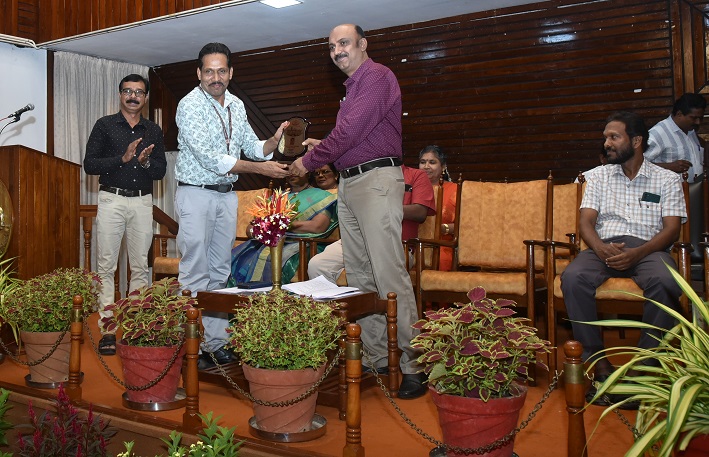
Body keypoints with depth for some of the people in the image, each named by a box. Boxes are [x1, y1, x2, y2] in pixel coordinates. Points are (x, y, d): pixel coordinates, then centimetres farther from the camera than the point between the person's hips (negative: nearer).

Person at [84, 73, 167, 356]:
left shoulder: (153, 131, 13)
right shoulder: (104, 125, 5)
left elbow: (161, 171, 9)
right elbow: (89, 165, -3)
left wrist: (146, 162, -12)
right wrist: (123, 158, -15)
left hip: (142, 202, 2)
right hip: (112, 200, -2)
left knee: (140, 266, 3)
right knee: (106, 266, -4)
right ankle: (107, 329, 0)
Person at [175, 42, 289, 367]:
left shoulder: (236, 105, 9)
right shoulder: (190, 106, -12)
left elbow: (252, 147, 14)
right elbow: (210, 159, -20)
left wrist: (274, 141, -8)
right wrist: (261, 168, -20)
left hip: (227, 194, 7)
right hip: (196, 194, -6)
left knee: (220, 272, 9)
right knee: (196, 274, -6)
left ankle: (217, 342, 16)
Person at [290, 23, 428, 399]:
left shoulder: (377, 77, -7)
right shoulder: (351, 86, 23)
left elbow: (352, 131, -16)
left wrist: (308, 162, -6)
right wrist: (322, 146, 10)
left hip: (376, 180, -10)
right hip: (348, 182, 10)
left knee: (388, 274, -13)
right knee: (358, 275, 9)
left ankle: (410, 364, -9)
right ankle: (375, 354, 16)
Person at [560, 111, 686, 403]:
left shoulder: (667, 179, 11)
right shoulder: (600, 177, 19)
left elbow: (671, 229, 0)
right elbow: (586, 221, 8)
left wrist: (636, 253, -19)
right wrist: (601, 249, -15)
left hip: (647, 248, -1)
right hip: (604, 247, 2)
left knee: (664, 282, -37)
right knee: (573, 277, -32)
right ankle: (597, 360, -25)